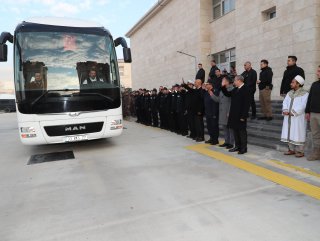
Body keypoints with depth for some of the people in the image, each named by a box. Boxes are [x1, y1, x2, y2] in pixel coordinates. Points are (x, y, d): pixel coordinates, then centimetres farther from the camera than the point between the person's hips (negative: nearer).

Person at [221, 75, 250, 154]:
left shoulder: (245, 89, -13)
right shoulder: (235, 89, 12)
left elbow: (246, 104, -17)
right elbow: (227, 94, 22)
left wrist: (243, 116, -20)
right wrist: (223, 87, 8)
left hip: (240, 115, -8)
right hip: (234, 114, 8)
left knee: (242, 131, 1)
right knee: (235, 131, 14)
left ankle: (244, 148, 12)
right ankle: (238, 146, 25)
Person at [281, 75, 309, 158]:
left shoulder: (304, 94, -5)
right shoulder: (289, 93, 16)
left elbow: (302, 105, -14)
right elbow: (285, 102, 9)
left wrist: (293, 112, -18)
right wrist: (285, 110, -8)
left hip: (298, 118, -7)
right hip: (288, 117, 7)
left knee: (298, 134, -4)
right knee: (289, 133, 9)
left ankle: (300, 151, 4)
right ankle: (291, 149, 19)